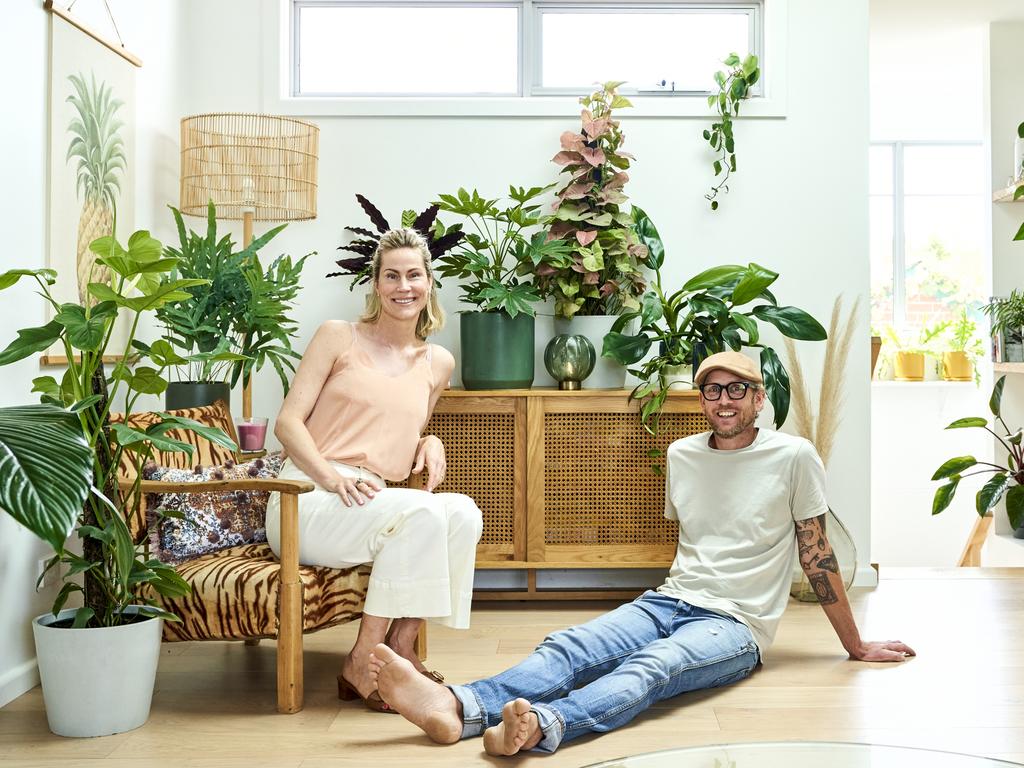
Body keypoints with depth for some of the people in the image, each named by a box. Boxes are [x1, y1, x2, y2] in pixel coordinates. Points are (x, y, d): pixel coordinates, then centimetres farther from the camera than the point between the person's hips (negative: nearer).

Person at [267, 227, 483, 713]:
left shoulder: (438, 364, 14)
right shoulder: (338, 337, 2)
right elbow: (288, 421, -4)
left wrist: (429, 444, 2)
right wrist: (331, 477, -21)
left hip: (370, 504, 5)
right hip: (307, 503, -5)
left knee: (464, 513, -22)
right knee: (421, 511, -31)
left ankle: (400, 644, -16)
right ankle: (361, 662, -22)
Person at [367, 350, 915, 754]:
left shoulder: (793, 457, -2)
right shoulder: (681, 455, 12)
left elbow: (817, 555, 3)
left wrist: (856, 646, 8)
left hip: (735, 626, -4)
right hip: (668, 602, 5)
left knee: (650, 667, -36)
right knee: (566, 649, -24)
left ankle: (539, 726, -63)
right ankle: (458, 707, -48)